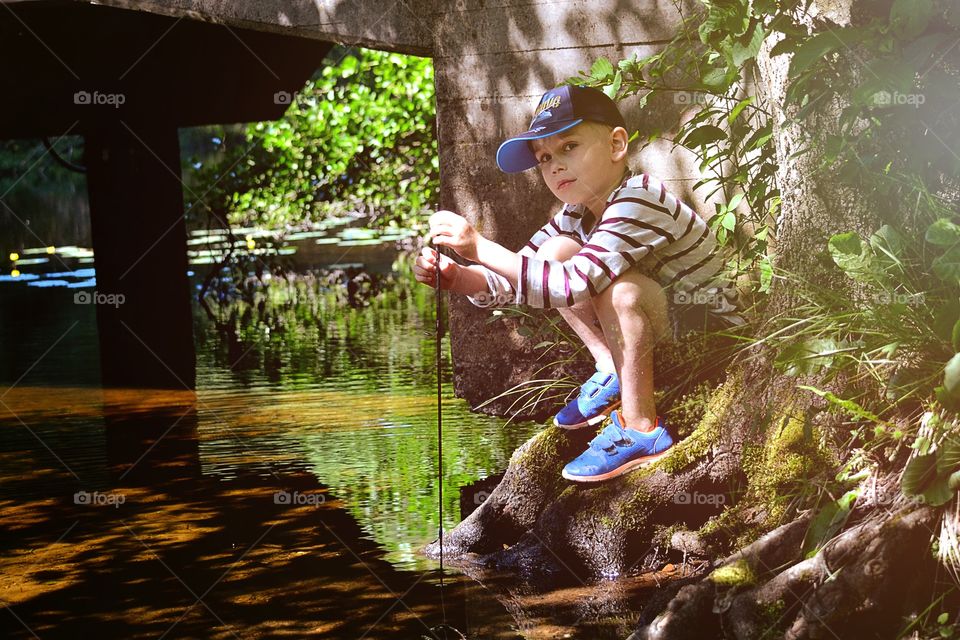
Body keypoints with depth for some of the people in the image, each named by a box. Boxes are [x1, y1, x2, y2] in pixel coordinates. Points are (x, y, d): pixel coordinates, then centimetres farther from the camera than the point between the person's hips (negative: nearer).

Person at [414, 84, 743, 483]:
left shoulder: (639, 202, -28)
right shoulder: (578, 213, -2)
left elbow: (575, 286, -39)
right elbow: (516, 280, -4)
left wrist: (479, 247, -40)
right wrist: (454, 276, -23)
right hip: (661, 326, 8)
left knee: (620, 289, -35)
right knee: (553, 253, -3)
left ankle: (641, 428, -18)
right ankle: (614, 375, 4)